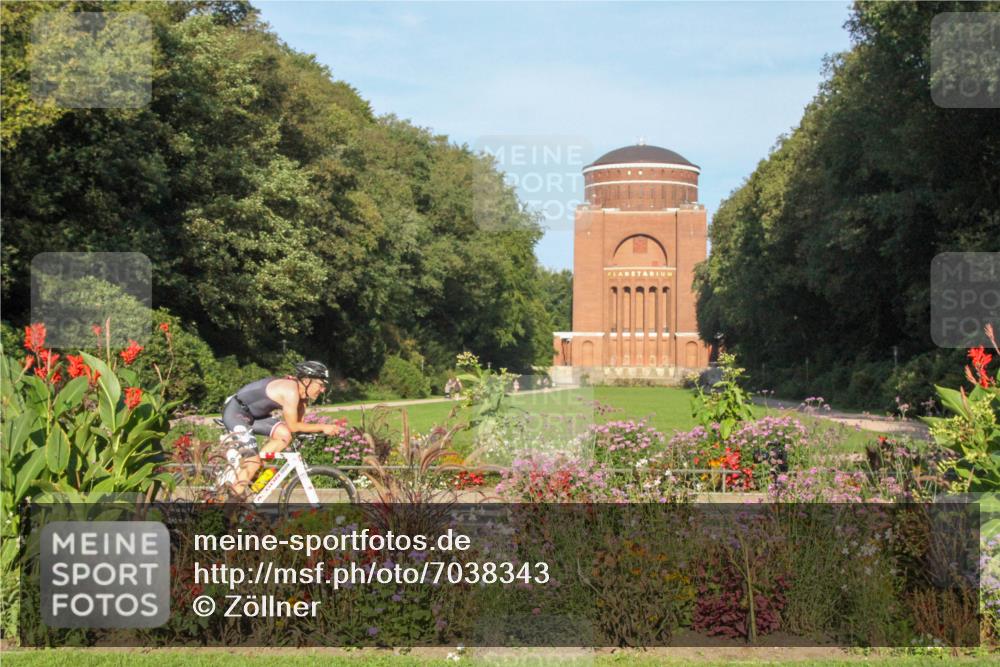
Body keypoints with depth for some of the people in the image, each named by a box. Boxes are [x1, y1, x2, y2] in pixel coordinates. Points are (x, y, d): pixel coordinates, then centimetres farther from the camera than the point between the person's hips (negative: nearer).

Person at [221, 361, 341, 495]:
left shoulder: (301, 393, 4)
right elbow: (293, 427, -20)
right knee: (253, 461, -15)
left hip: (252, 414, 9)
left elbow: (297, 423, 5)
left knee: (285, 435, -7)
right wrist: (322, 427, -17)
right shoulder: (291, 390, -24)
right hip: (235, 412, -9)